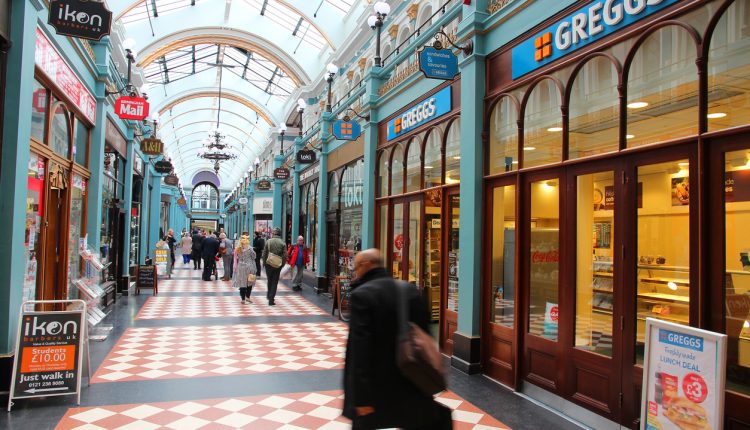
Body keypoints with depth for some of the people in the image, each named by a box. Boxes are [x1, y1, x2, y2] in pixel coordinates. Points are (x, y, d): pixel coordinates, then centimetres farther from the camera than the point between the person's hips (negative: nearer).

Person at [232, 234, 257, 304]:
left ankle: (243, 299, 9)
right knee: (249, 283, 11)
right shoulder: (249, 248, -11)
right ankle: (247, 297, 7)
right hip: (249, 267, -3)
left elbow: (236, 258, 8)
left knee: (242, 283, 7)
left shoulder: (238, 248, 1)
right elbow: (253, 257, -4)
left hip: (240, 267, 3)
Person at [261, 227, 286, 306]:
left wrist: (264, 263, 8)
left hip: (269, 264, 1)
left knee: (269, 280, 20)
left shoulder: (268, 241, -6)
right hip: (278, 266, -1)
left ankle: (269, 295, 33)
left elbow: (264, 253, -4)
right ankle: (271, 299, 2)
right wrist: (282, 264, 5)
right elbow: (285, 255, -8)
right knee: (275, 282, 6)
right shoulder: (282, 243, -7)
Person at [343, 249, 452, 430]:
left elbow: (360, 347, -21)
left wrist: (362, 397, -19)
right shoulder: (412, 291, 2)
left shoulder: (361, 295, -15)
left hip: (375, 387, -4)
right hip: (412, 384, 4)